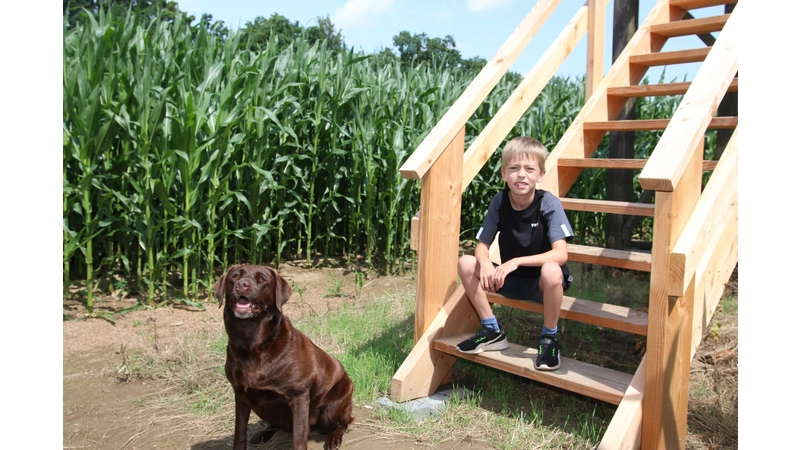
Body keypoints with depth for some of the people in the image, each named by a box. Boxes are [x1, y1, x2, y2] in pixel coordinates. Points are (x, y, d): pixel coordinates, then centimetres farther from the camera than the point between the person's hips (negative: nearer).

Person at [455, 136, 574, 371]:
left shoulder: (549, 204, -20)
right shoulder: (499, 201, -10)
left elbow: (561, 254, -29)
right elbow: (482, 245, -7)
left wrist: (516, 261, -38)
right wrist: (485, 264, -30)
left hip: (543, 283, -4)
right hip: (511, 280, 4)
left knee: (551, 270, -37)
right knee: (466, 263, -15)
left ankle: (549, 338, -10)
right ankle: (492, 331, 2)